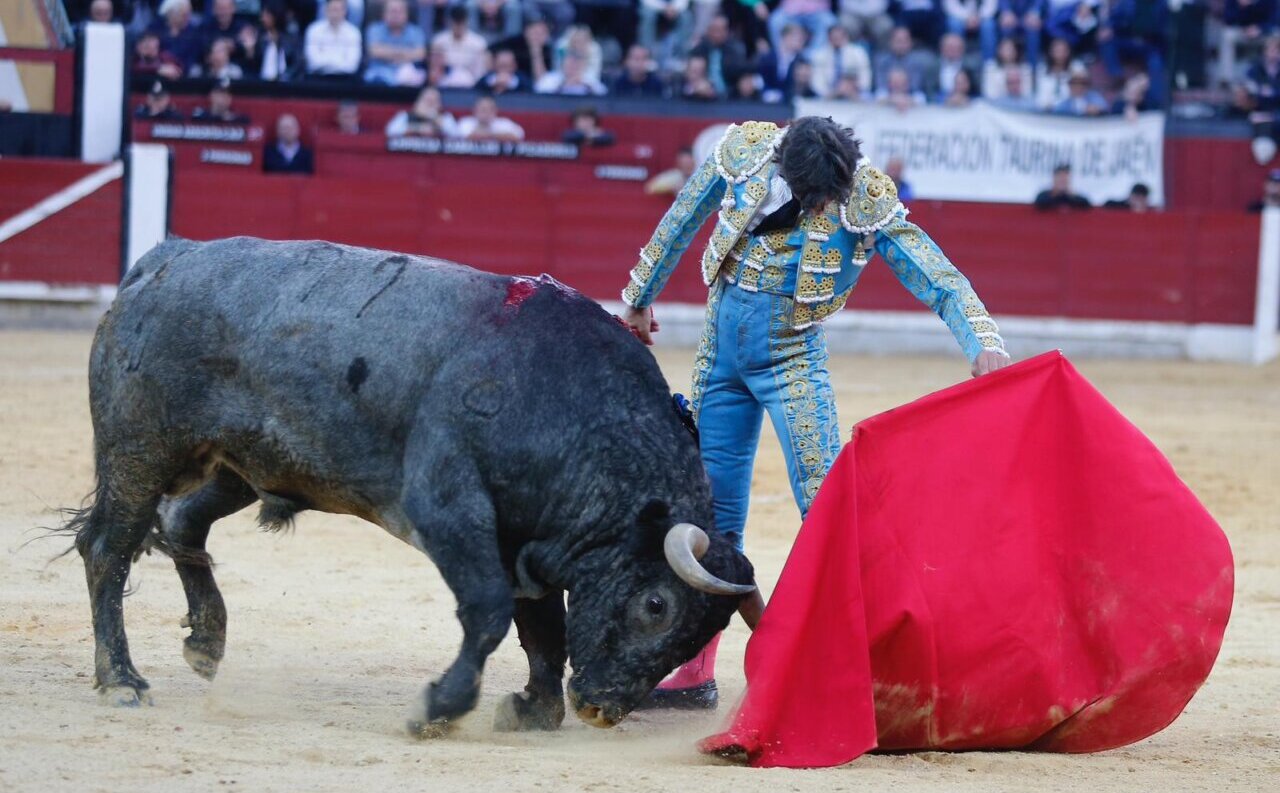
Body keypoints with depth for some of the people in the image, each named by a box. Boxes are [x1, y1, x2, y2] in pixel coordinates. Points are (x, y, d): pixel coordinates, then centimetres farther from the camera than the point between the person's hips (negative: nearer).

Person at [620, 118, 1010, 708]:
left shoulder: (868, 201, -17)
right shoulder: (743, 151, -9)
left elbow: (939, 279, -21)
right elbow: (680, 224, 7)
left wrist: (983, 344, -37)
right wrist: (639, 300, 19)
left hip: (793, 360, -3)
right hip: (719, 350, 3)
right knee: (712, 509, 7)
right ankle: (696, 674, 15)